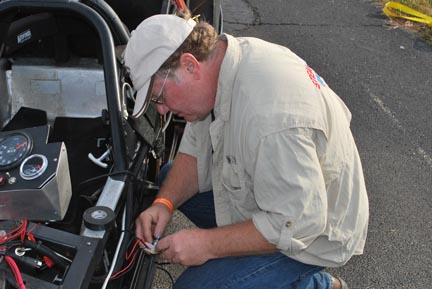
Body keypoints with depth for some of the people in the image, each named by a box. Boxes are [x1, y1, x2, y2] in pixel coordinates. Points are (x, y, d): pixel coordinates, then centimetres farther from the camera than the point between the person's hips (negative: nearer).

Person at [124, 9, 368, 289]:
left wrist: (208, 244, -26)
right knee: (165, 182, 9)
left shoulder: (268, 113, -38)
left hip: (310, 234, -9)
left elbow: (298, 223, -32)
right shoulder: (224, 63, -8)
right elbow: (196, 153, 4)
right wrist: (164, 203, -12)